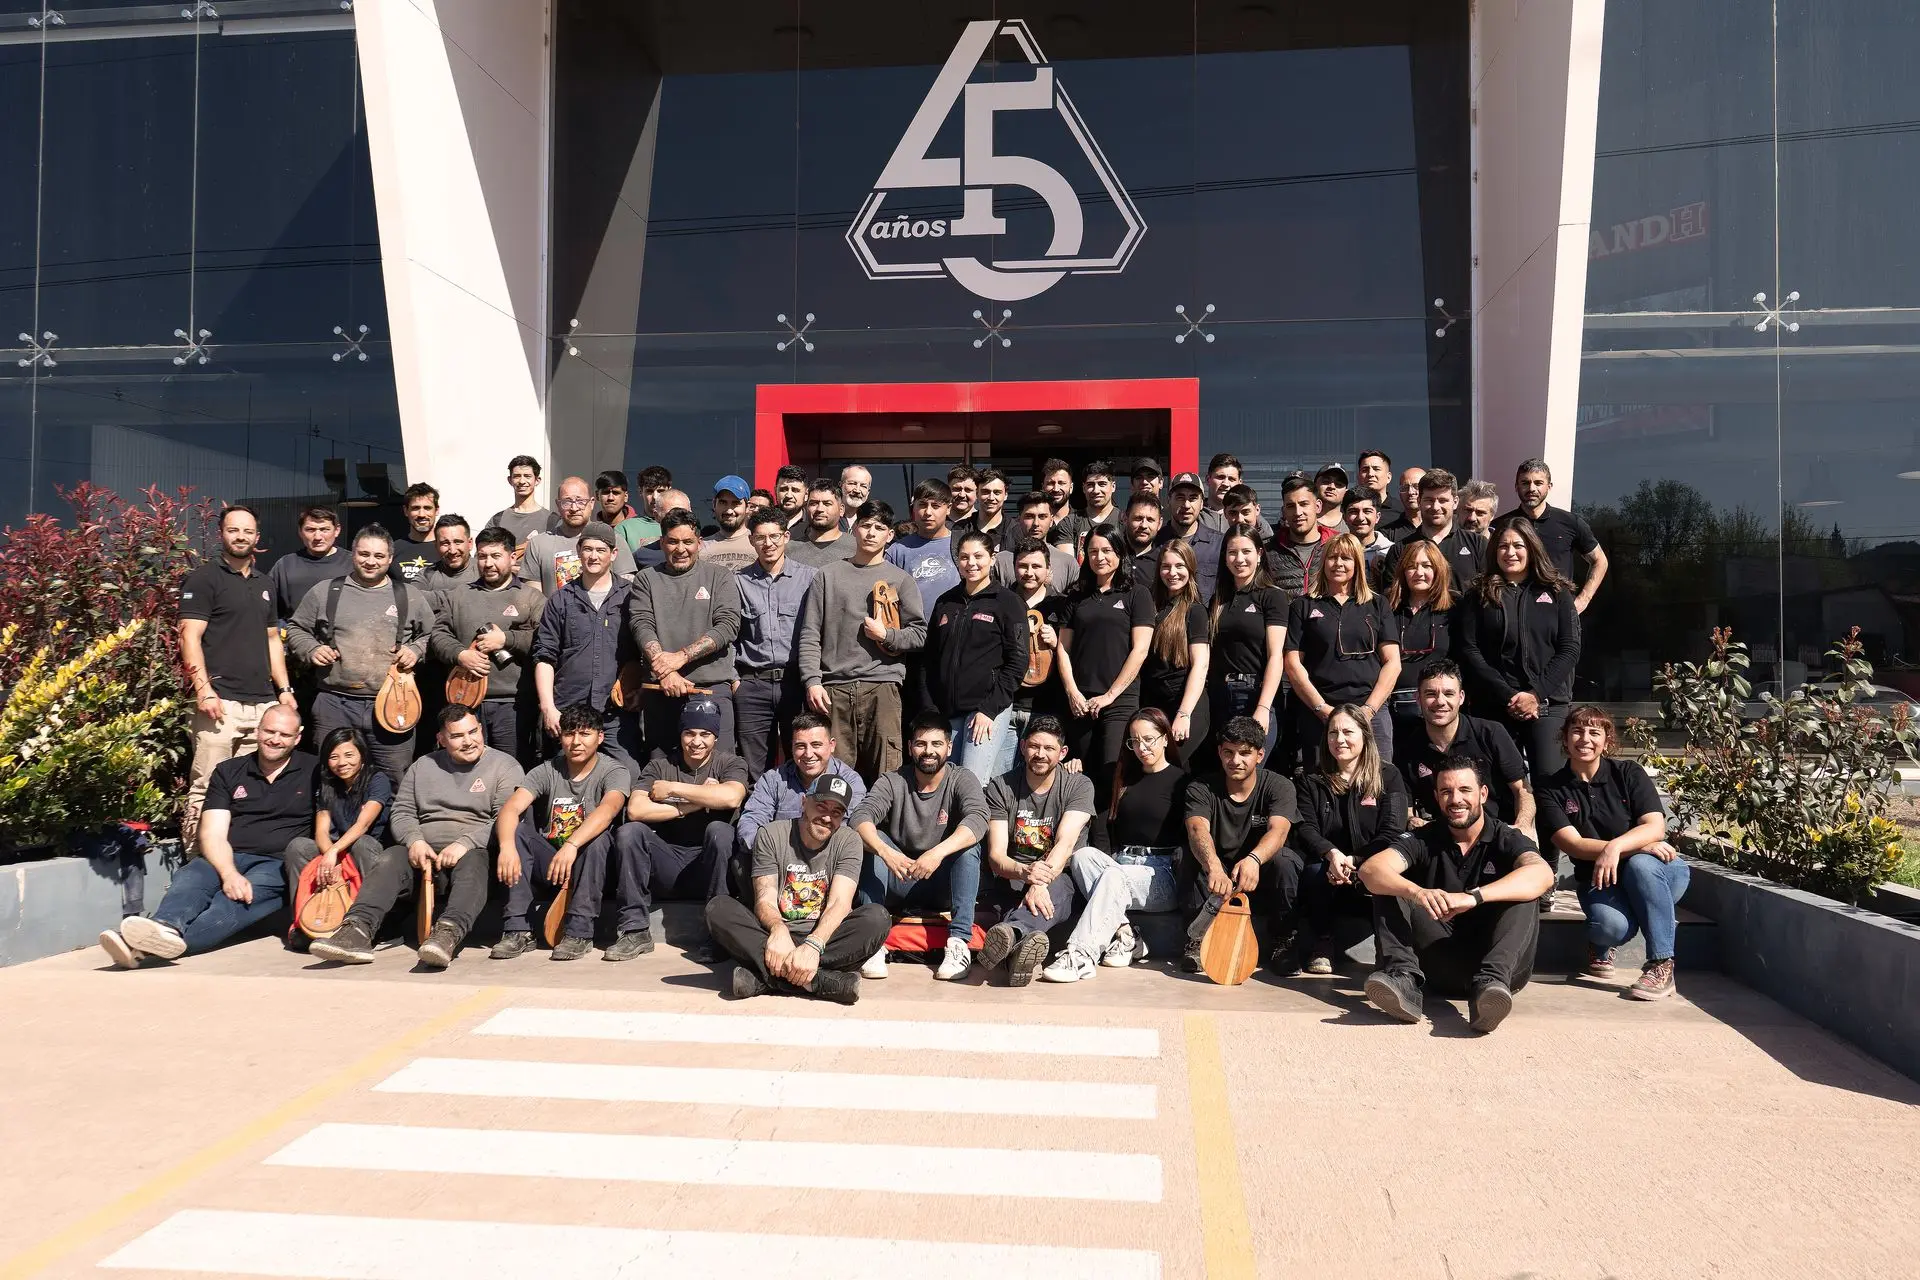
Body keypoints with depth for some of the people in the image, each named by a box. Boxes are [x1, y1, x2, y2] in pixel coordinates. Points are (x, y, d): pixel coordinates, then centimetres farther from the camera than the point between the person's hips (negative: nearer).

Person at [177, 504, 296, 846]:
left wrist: (284, 690, 15)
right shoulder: (204, 578, 1)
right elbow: (190, 637, -7)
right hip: (222, 701, -6)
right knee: (206, 788, -8)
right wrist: (204, 689, -17)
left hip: (263, 702, 6)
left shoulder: (263, 584, 21)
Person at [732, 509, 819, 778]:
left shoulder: (810, 577, 4)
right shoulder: (739, 582, 9)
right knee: (754, 769, 4)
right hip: (752, 684, 1)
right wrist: (733, 679, 6)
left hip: (797, 682, -1)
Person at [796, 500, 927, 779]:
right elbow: (810, 634, 8)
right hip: (833, 687, 1)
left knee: (885, 772, -6)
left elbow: (919, 633, 9)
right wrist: (812, 681, -3)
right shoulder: (829, 575, 13)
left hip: (882, 685, -1)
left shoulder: (900, 579, 13)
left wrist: (886, 636, -8)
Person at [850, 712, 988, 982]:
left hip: (943, 886, -1)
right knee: (873, 841, -24)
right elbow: (859, 817, -22)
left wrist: (938, 852, -45)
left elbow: (978, 819, -28)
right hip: (896, 884, 1)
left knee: (969, 847, -27)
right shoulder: (892, 782, -4)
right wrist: (885, 852, -43)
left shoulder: (963, 781, -6)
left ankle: (960, 943, -33)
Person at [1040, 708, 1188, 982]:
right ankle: (1124, 935, -35)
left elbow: (1188, 839, -2)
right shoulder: (1125, 779, 22)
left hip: (1162, 875, -5)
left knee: (1114, 877, -36)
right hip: (1119, 863, 5)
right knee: (1082, 854, -26)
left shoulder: (1180, 781, 5)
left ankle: (1079, 957, -49)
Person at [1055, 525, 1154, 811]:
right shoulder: (1077, 596, 15)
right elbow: (1063, 648, 11)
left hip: (1120, 700, -3)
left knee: (1112, 777, -14)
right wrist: (1072, 693, -2)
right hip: (1079, 701, 4)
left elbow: (1139, 650, -3)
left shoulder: (1136, 594, 4)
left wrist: (1110, 695, -8)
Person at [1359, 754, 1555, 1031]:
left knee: (1523, 898, -23)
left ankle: (1490, 981, -44)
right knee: (1389, 889, -12)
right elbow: (1371, 869, -14)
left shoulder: (1506, 839, 0)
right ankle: (1404, 976, -35)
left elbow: (1542, 875, -25)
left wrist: (1473, 897, -40)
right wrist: (1416, 892, -37)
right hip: (1438, 968, 2)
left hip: (1493, 959, -2)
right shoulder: (1424, 839, 5)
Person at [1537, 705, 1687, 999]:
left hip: (1657, 870, 0)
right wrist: (1639, 845, -24)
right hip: (1598, 881, 0)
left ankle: (1661, 966, -27)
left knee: (1640, 864, -37)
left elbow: (1655, 827, -15)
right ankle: (1600, 946, 7)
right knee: (1611, 925, -34)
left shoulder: (1629, 773, -3)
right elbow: (1572, 844, -14)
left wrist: (1615, 847, -35)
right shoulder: (1552, 790, -2)